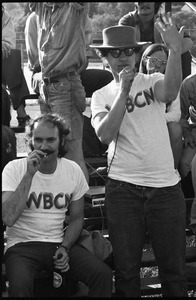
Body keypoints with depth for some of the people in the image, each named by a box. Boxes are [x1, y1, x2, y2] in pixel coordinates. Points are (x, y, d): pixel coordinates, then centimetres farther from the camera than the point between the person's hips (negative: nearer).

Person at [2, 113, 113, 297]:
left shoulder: (73, 170, 1)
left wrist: (64, 248, -6)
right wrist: (29, 174, -24)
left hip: (60, 244, 3)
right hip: (22, 245, -3)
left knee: (103, 274, -21)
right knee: (20, 285, -35)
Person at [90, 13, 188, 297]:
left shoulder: (151, 81, 4)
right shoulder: (101, 96, 7)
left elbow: (169, 92, -21)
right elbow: (105, 135, -10)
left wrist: (175, 50, -36)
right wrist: (123, 90, -14)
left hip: (166, 186, 0)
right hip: (123, 188, 1)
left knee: (173, 268, 5)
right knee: (126, 269, 8)